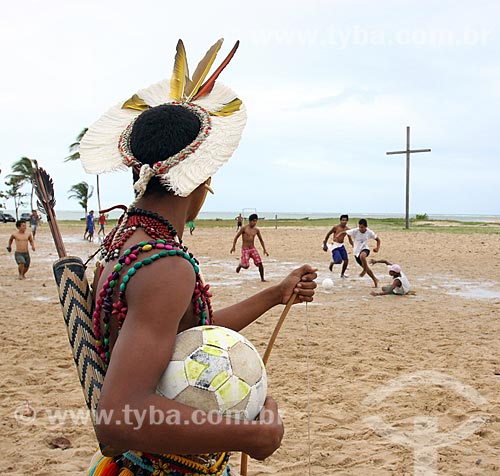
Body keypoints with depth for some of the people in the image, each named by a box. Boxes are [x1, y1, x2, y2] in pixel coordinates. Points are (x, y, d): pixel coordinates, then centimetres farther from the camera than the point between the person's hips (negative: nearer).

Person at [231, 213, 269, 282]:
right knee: (246, 266, -12)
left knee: (260, 263, -10)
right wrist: (233, 246, -12)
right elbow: (236, 237, -3)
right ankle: (240, 264, 24)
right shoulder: (244, 228, -7)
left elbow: (261, 240, 16)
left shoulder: (256, 230, 5)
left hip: (253, 248, 4)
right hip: (245, 249, -4)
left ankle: (262, 278, 5)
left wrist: (264, 250, 10)